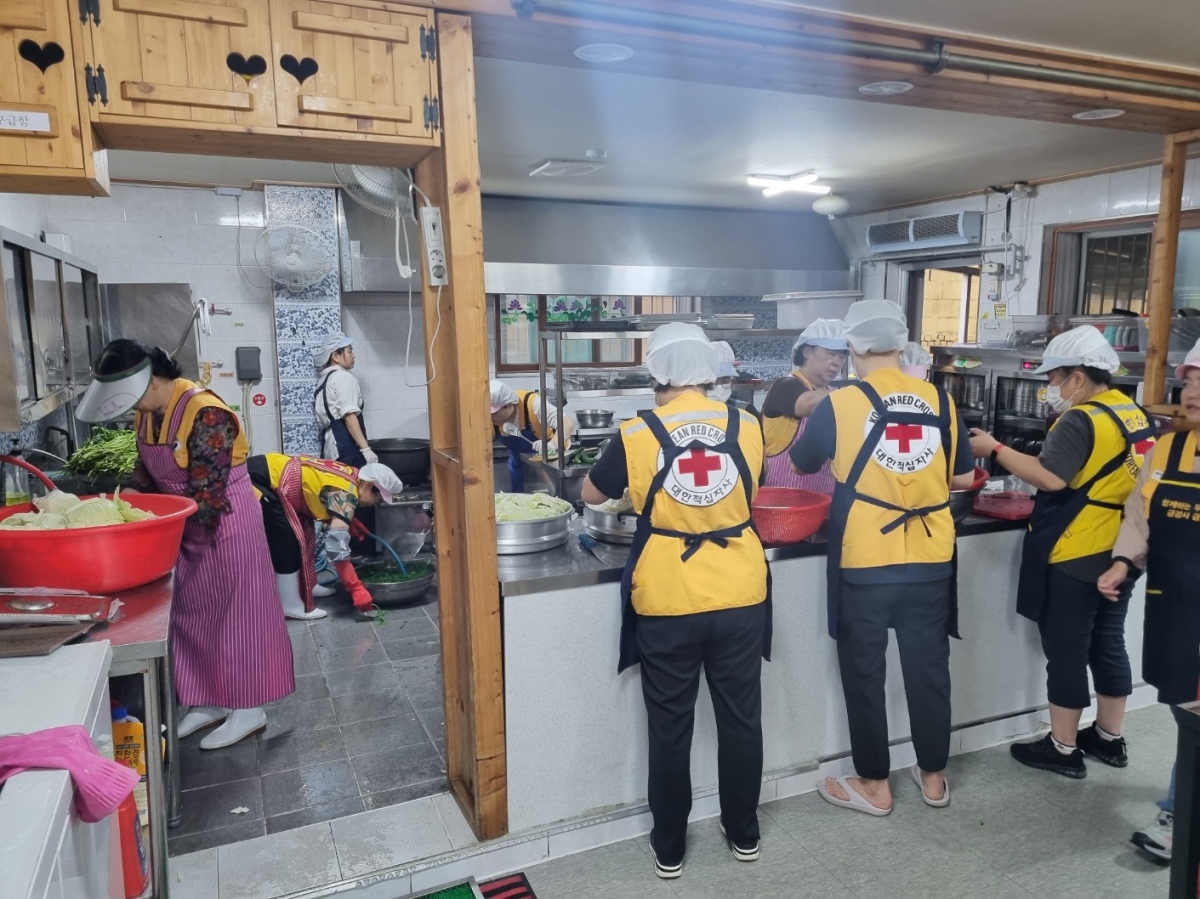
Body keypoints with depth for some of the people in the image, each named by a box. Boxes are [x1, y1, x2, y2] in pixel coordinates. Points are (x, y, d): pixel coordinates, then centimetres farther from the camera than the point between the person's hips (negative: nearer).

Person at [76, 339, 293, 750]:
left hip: (225, 523, -9)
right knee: (193, 612, 14)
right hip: (185, 525, 9)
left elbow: (207, 496, -25)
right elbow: (146, 472, 12)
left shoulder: (206, 414, -26)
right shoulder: (147, 413, 2)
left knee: (234, 611, 2)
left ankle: (248, 710, 15)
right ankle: (210, 701, 29)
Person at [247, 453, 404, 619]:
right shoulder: (346, 494, -19)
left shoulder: (349, 475, 7)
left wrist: (351, 521, 11)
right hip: (260, 479, -10)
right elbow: (337, 546, -24)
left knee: (302, 532, 17)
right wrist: (356, 589, -21)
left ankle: (303, 587, 28)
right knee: (287, 543, -5)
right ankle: (291, 606, 5)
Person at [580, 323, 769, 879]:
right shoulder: (746, 428, -3)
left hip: (667, 604, -2)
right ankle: (744, 835, 36)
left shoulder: (637, 435, -10)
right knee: (741, 721, 18)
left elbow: (591, 494, 6)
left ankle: (669, 850, 29)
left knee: (670, 730, 13)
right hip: (740, 598, 3)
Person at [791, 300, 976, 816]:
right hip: (930, 559, 4)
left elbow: (801, 465, 6)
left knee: (864, 674, 11)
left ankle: (874, 785, 23)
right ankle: (933, 777, 32)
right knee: (929, 669, 17)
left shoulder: (839, 405, -9)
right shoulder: (940, 400, 0)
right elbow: (964, 476, 9)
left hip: (865, 563, -3)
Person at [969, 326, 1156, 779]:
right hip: (1120, 552, 9)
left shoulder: (1081, 420, -19)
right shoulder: (1134, 414, 9)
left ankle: (1063, 749, 14)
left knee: (1066, 652, 2)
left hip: (1075, 557, -9)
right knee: (1108, 645, 18)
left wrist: (995, 448, -18)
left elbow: (1051, 478, -26)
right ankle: (1108, 738, 31)